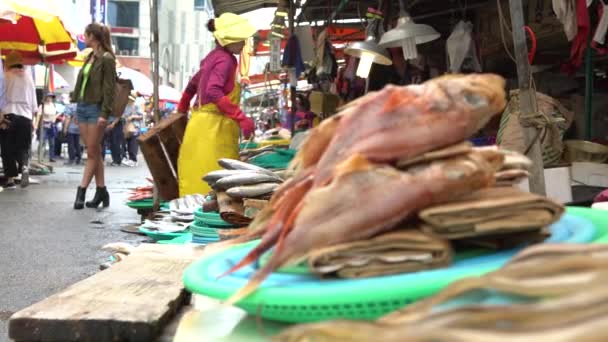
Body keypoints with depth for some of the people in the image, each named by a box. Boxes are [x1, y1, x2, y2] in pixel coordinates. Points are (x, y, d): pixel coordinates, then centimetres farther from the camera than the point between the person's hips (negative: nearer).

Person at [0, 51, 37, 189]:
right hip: (25, 116, 3)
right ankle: (24, 167, -21)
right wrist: (32, 113, 21)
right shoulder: (29, 77, 12)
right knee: (23, 147, 9)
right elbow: (33, 101, 12)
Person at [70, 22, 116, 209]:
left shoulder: (107, 59, -9)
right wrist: (76, 101, 12)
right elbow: (82, 81, 17)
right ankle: (101, 190, 13)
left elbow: (109, 88, -13)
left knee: (93, 153, -3)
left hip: (95, 108, -8)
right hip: (82, 107, 8)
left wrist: (104, 114, -19)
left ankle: (81, 191, -3)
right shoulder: (90, 57, 14)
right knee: (94, 152, 9)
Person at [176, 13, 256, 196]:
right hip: (213, 126, -9)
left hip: (207, 123, 9)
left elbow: (193, 84, 27)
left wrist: (182, 110, 40)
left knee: (198, 176, 10)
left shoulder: (215, 56, 15)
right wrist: (241, 118, -28)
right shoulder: (225, 59, -12)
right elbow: (213, 92, -26)